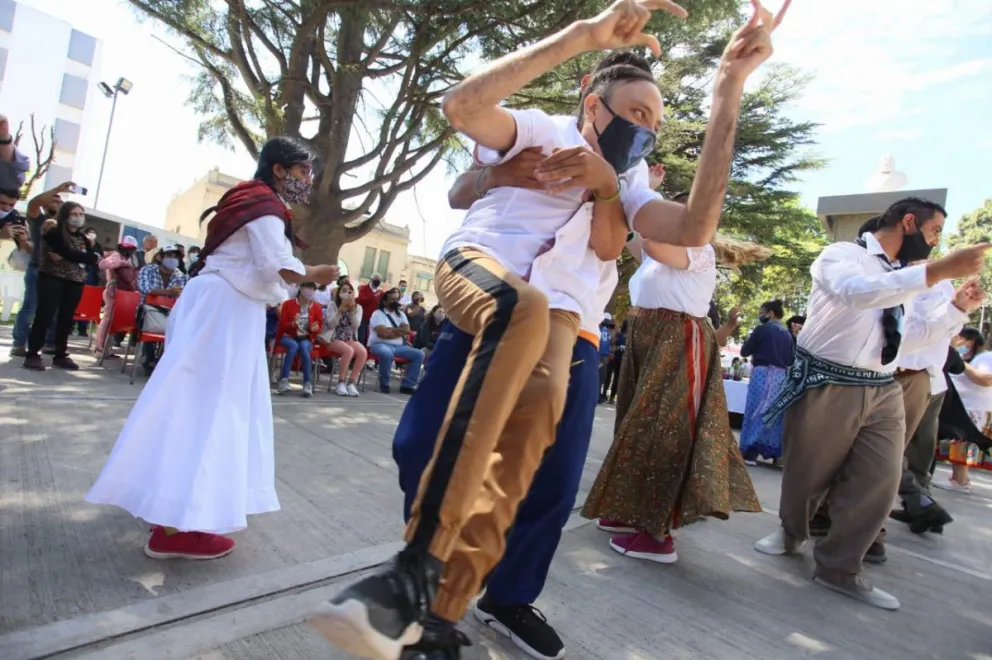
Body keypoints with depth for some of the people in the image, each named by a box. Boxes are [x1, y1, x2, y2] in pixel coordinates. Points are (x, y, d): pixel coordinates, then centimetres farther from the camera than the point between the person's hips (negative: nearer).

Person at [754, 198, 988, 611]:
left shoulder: (901, 277, 17)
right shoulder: (841, 255, -7)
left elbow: (906, 338, 19)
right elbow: (859, 292, -30)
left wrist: (958, 309, 11)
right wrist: (939, 270, -30)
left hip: (882, 391, 7)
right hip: (828, 388, -7)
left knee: (879, 481, 3)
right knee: (806, 475, 9)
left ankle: (840, 568, 19)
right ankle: (791, 535, 37)